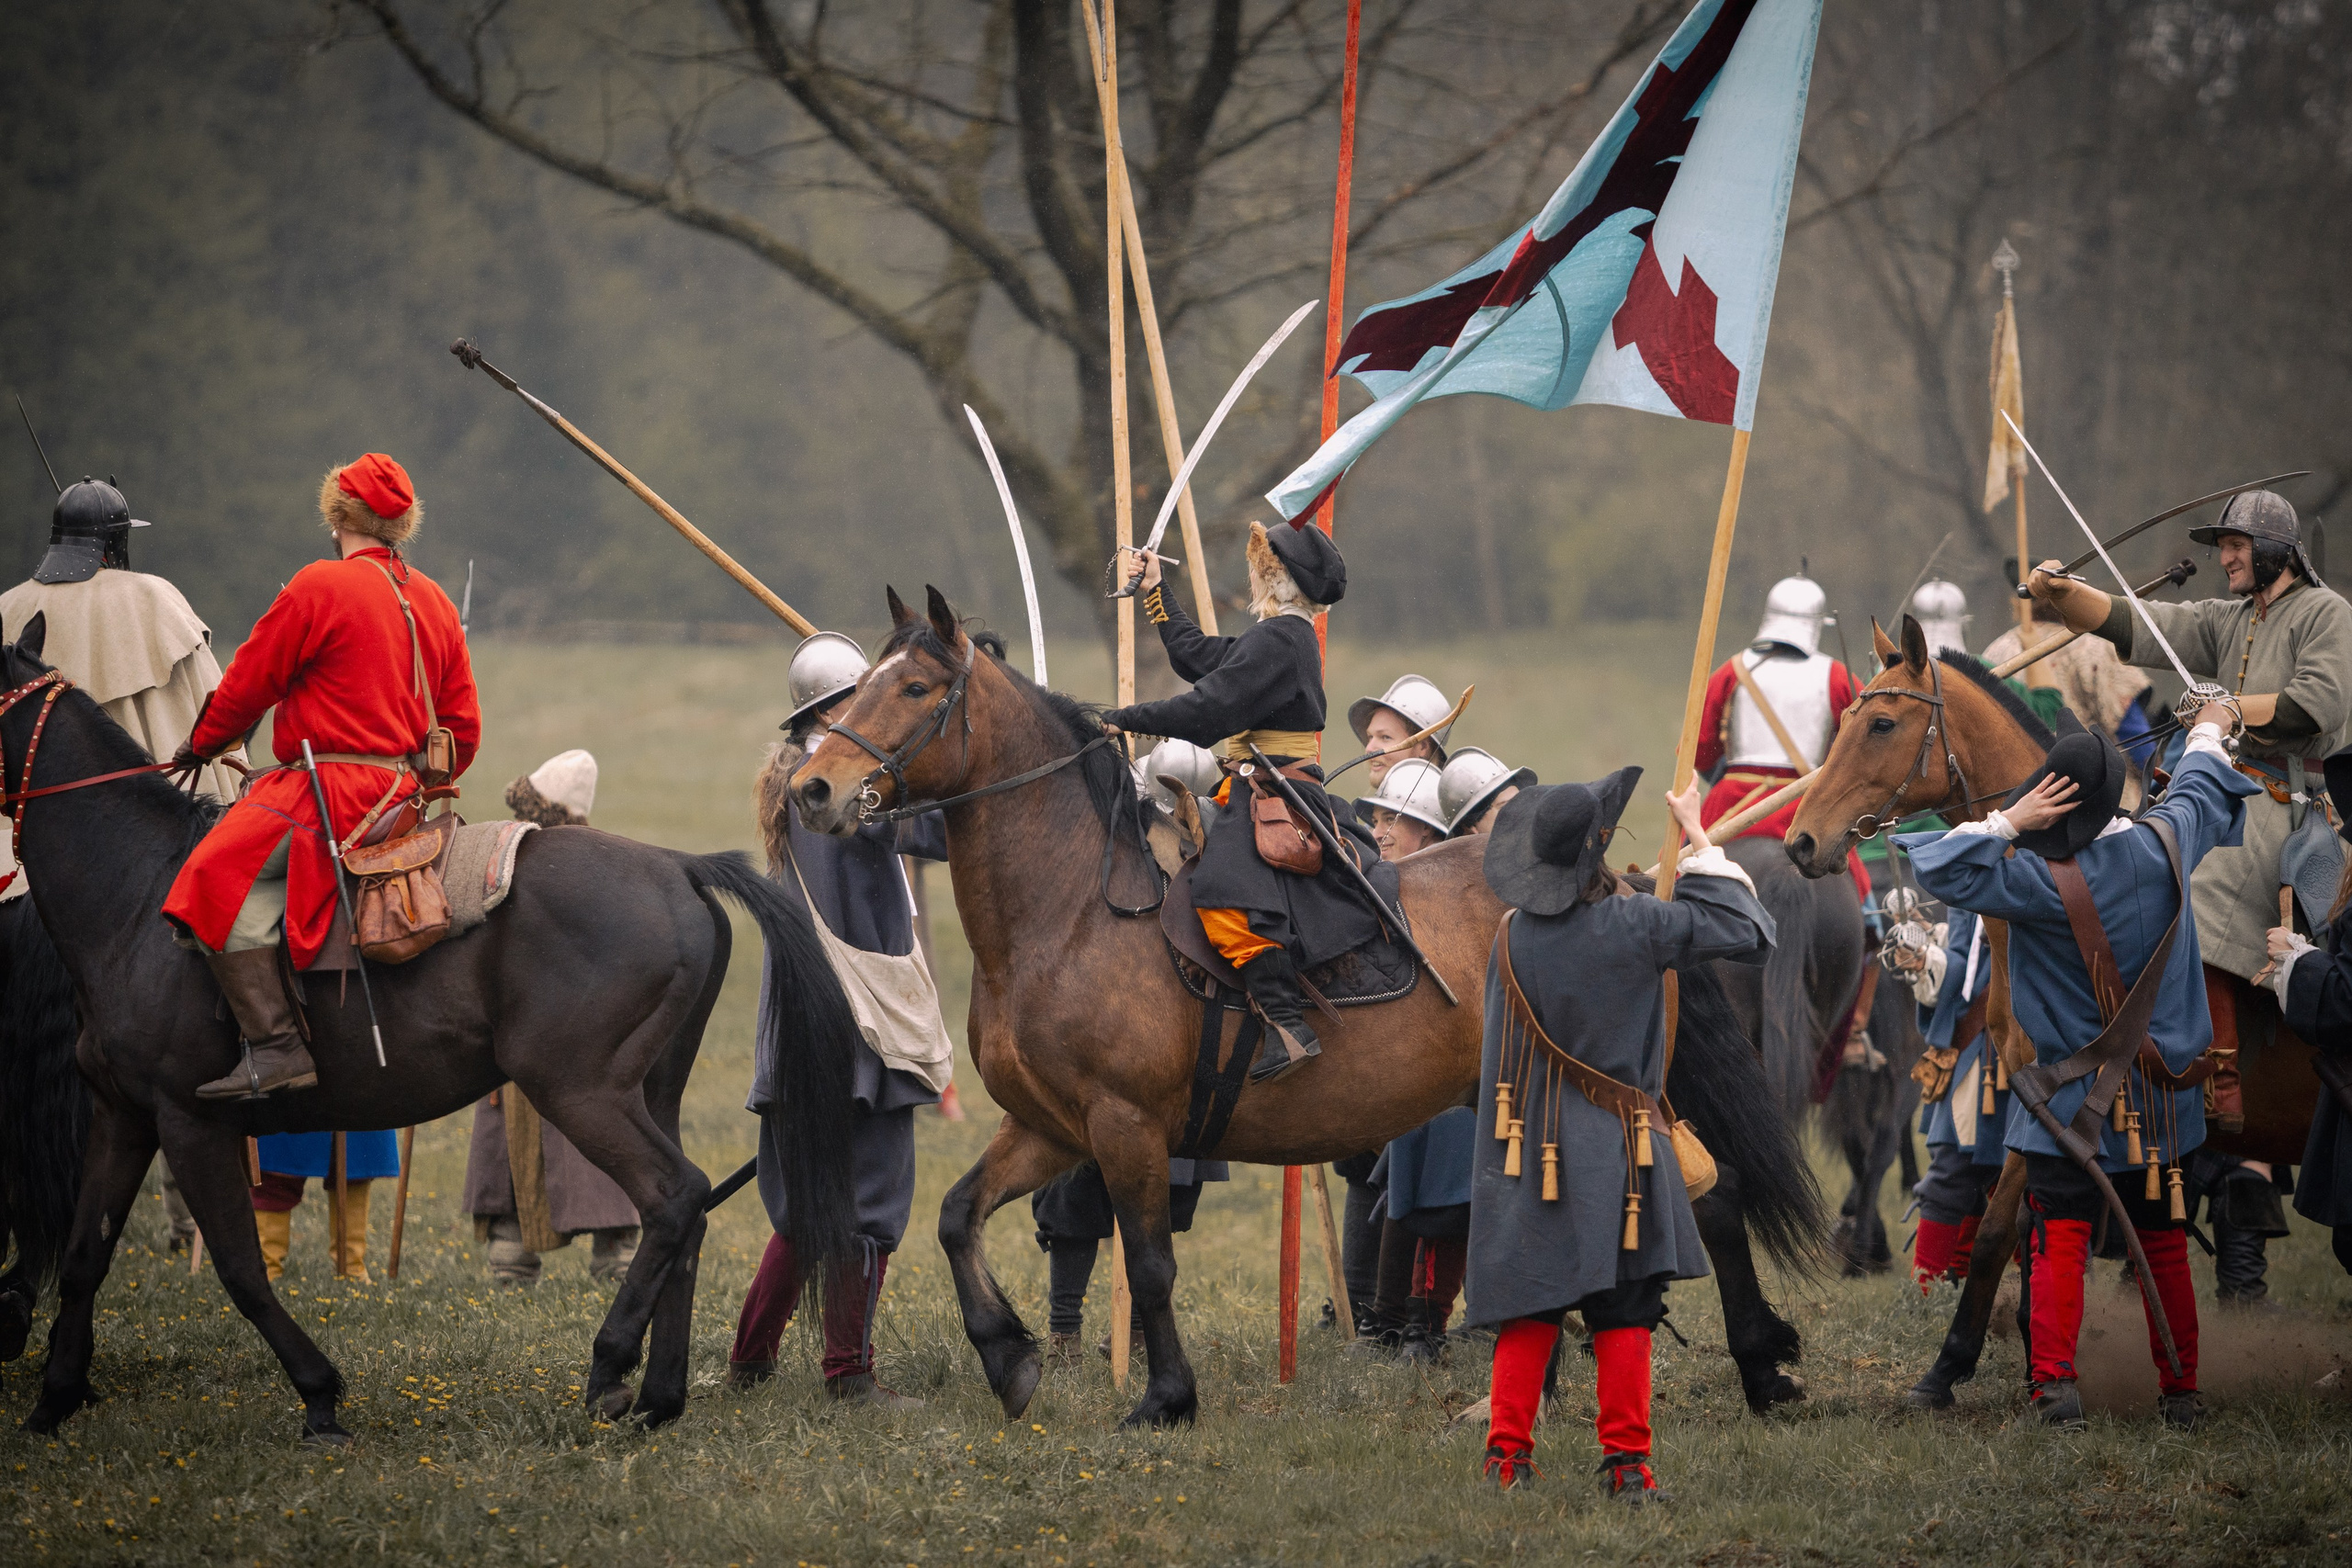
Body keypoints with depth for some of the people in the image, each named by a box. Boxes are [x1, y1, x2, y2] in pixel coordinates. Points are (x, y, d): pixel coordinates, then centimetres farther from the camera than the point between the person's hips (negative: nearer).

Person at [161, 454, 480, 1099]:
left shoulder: (320, 587, -7)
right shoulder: (435, 602, 16)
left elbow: (250, 682, 0)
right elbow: (462, 725, 20)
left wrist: (203, 744, 17)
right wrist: (422, 785, 33)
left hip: (338, 788, -9)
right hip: (404, 793, 9)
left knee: (222, 876, -19)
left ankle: (276, 1047, -31)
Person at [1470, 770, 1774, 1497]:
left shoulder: (1512, 936, -3)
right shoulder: (1633, 927, -13)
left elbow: (1500, 1047, 9)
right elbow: (1749, 932, -2)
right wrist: (1700, 842, 5)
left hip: (1529, 1150, 3)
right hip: (1614, 1150, -3)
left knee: (1529, 1309, 10)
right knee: (1624, 1313, 4)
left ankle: (1508, 1454, 10)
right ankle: (1627, 1460, 3)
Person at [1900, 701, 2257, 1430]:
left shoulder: (2043, 882, -20)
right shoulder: (2163, 844, -7)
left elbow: (1942, 869, -20)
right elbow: (2203, 794, 16)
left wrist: (2007, 823, -15)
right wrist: (2208, 735, 36)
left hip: (2075, 1098, -4)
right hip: (2163, 1096, 4)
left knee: (2060, 1240, 0)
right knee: (2164, 1245, 12)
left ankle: (2055, 1381, -12)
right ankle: (2180, 1393, 17)